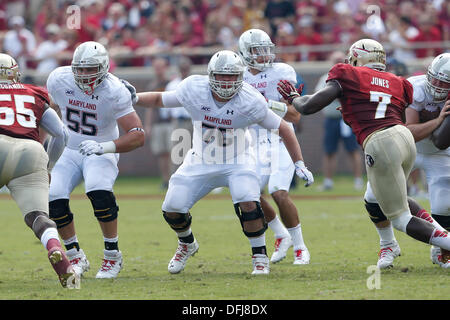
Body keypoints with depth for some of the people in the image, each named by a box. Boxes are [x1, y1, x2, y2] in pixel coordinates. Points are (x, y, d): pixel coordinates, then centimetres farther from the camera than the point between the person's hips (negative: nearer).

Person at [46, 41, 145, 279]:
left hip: (101, 152, -4)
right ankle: (76, 258, 4)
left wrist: (104, 147, -42)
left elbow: (138, 136, -28)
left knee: (99, 193, -31)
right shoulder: (59, 79, -12)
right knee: (54, 199, -17)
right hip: (69, 151, 4)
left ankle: (112, 256, -12)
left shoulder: (114, 92, -24)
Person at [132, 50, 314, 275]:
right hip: (201, 162, 3)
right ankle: (187, 244, 32)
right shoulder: (194, 90, -18)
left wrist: (299, 164, -12)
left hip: (237, 163, -3)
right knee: (172, 209, -2)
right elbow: (160, 100, 0)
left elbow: (283, 129, -10)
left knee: (248, 204, -28)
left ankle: (260, 257, -6)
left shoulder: (251, 102, -22)